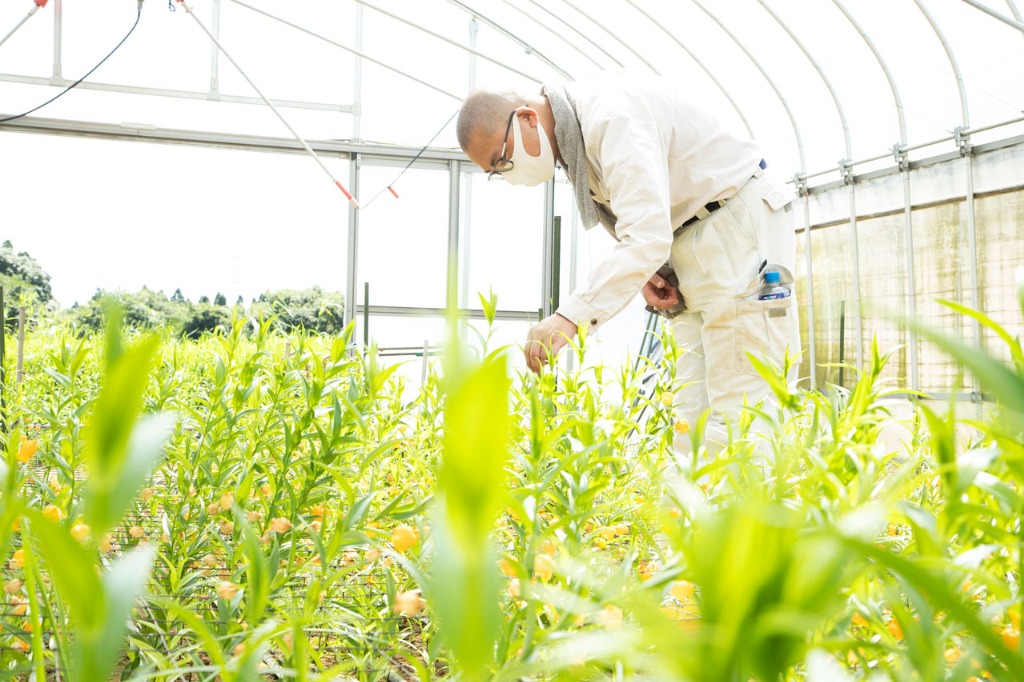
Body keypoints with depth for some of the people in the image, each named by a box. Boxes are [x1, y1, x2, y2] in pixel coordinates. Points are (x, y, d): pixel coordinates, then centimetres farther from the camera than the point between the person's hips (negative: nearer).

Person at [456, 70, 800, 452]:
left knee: (739, 407, -14)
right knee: (695, 409, 5)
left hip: (740, 223, -10)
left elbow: (648, 235, -35)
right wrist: (648, 271, -2)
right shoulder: (571, 135, 7)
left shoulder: (612, 114, -24)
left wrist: (571, 317, -40)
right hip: (691, 246, 10)